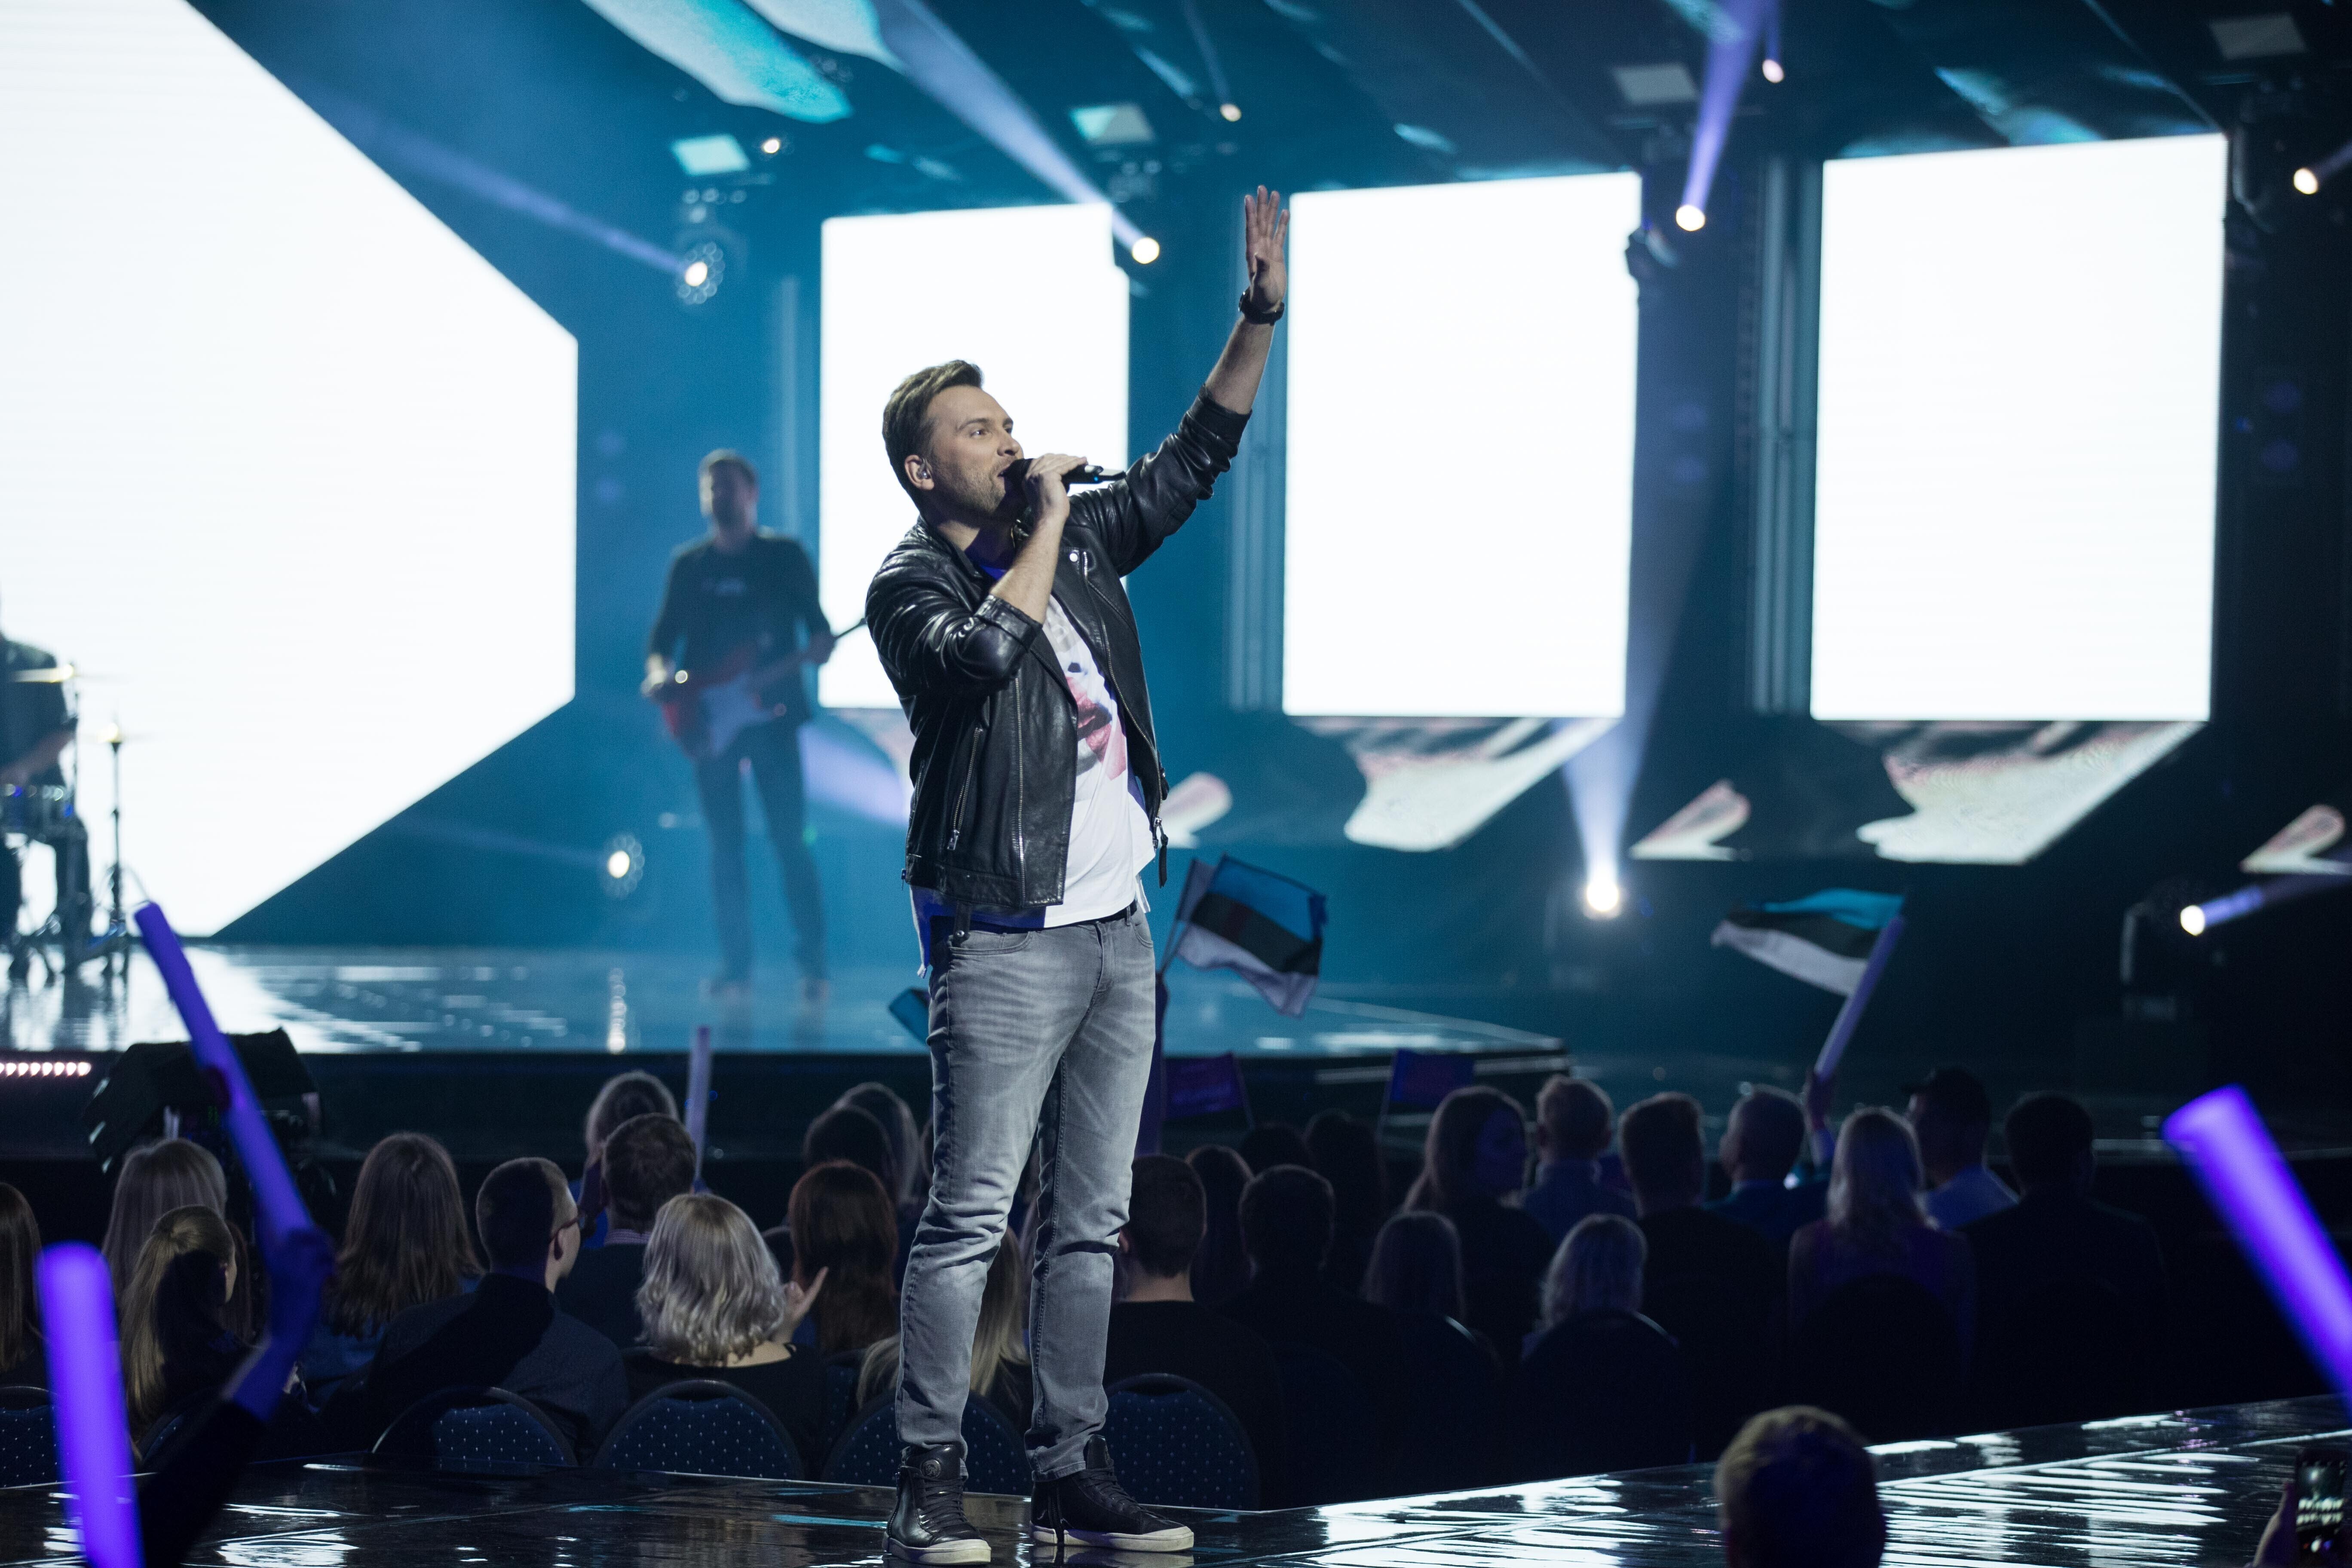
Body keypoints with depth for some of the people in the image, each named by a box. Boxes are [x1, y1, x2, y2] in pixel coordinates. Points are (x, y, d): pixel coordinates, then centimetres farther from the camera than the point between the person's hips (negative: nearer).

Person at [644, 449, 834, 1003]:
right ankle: (735, 963, 7)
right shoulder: (689, 564, 12)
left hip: (772, 713, -3)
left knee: (788, 837, -8)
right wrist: (659, 672, -9)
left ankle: (813, 963, -5)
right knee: (724, 843, 3)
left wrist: (815, 649, -19)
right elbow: (663, 637, 12)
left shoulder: (784, 556, 4)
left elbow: (819, 632, 4)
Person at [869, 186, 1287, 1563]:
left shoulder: (1076, 542, 14)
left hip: (1118, 930, 7)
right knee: (970, 1218, -9)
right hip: (1006, 939, -7)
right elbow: (987, 648, -26)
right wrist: (1046, 519, -14)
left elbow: (1195, 460, 20)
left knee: (1092, 1220, 8)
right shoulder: (913, 584, -6)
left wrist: (1262, 316, 11)